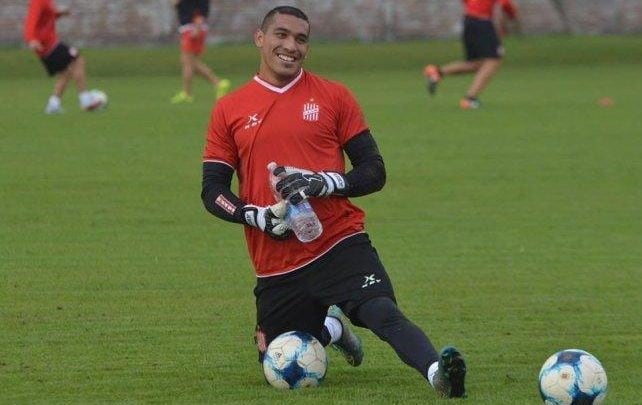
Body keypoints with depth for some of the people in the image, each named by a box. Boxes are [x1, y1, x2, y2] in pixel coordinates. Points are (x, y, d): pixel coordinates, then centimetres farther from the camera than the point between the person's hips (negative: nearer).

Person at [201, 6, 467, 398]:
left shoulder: (333, 96, 5)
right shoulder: (229, 111, 8)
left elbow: (374, 171, 3)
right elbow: (213, 192, 7)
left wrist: (324, 183, -16)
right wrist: (258, 216, -12)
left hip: (340, 244, -3)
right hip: (277, 263, 3)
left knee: (384, 313, -29)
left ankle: (437, 372, -46)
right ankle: (329, 329, 38)